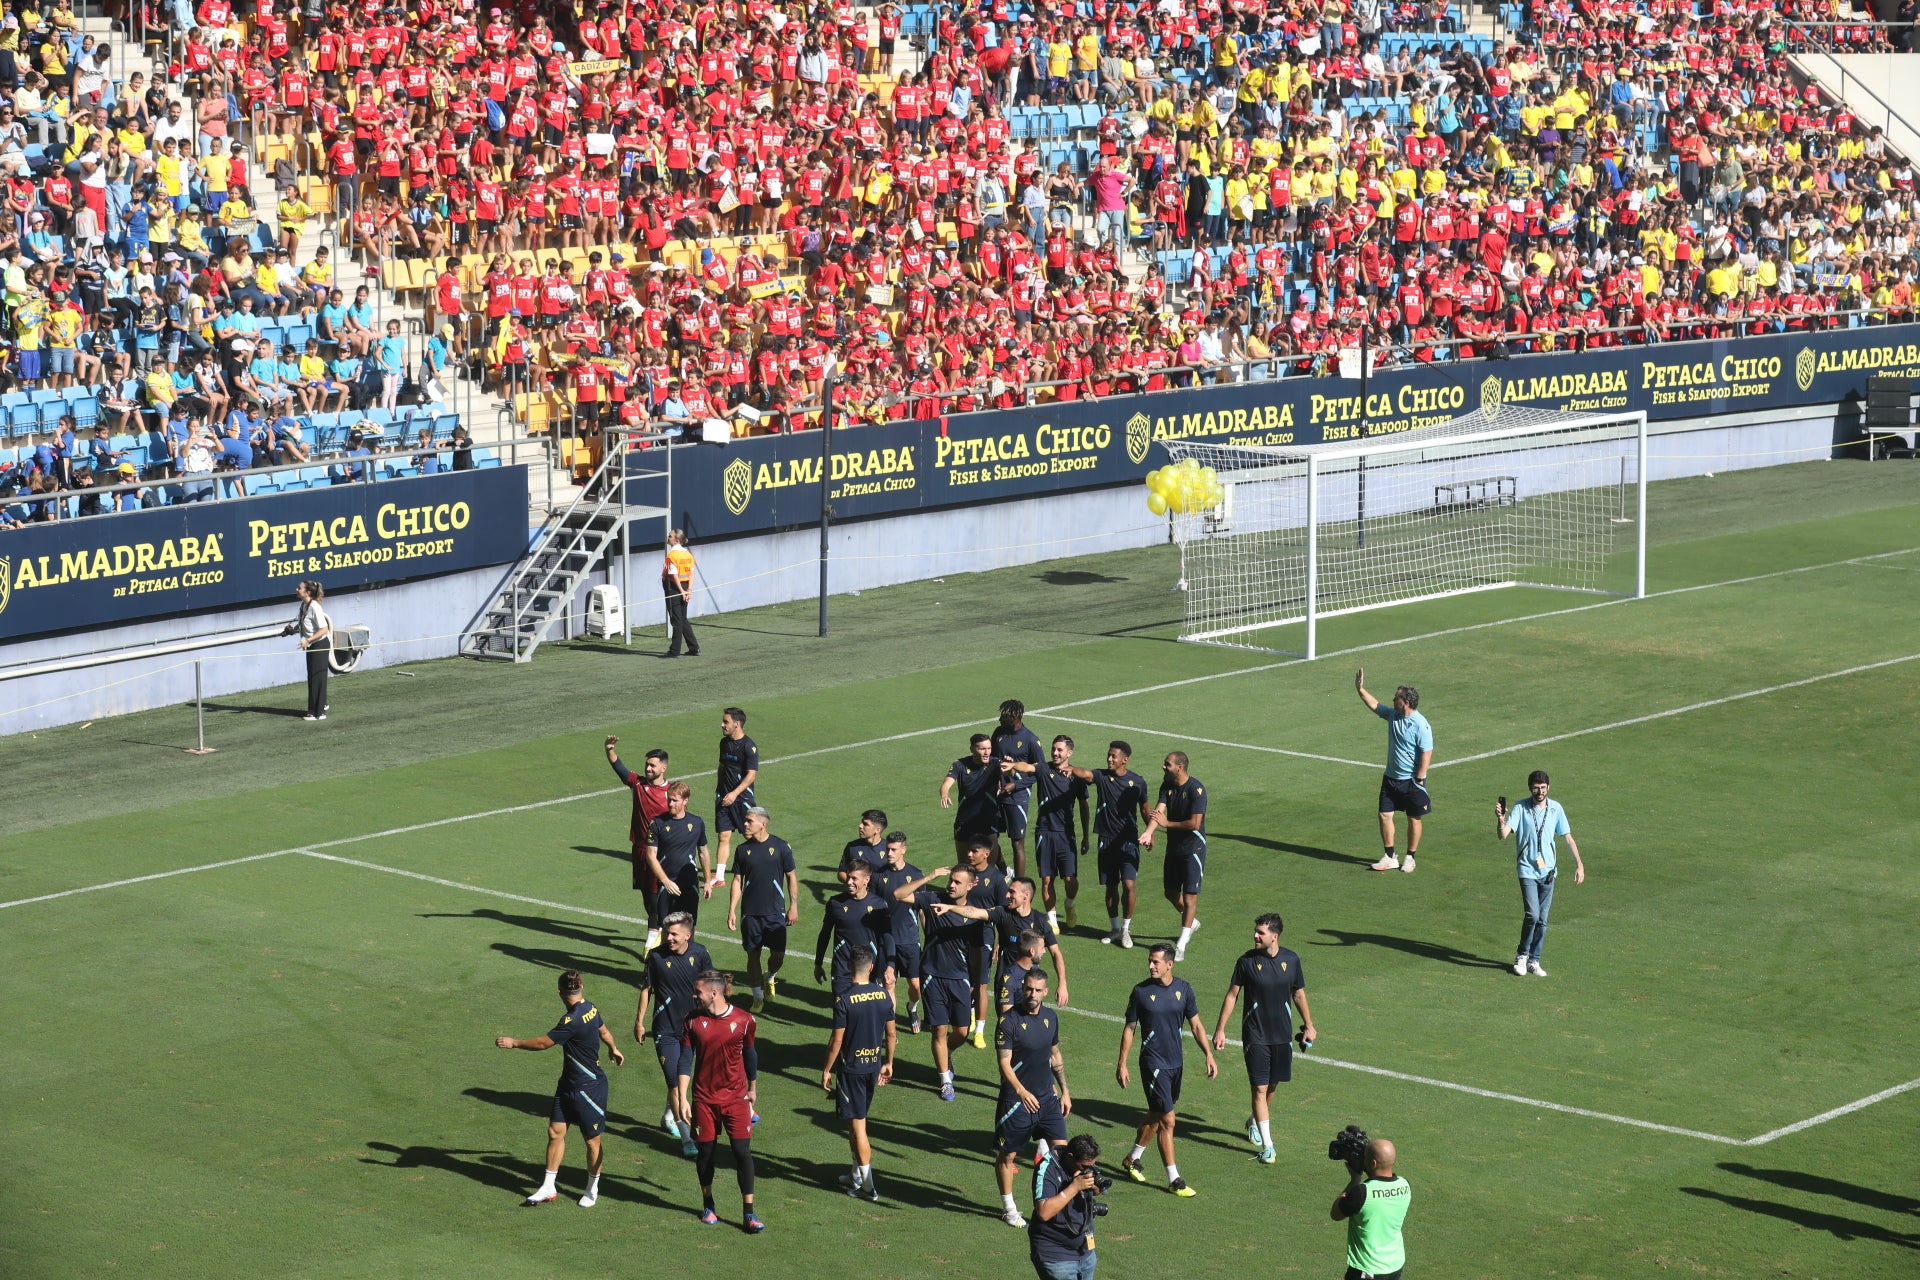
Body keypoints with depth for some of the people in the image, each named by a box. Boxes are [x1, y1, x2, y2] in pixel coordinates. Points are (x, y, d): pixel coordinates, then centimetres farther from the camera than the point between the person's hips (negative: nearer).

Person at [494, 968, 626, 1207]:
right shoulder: (590, 1008, 0)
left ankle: (592, 1190, 22)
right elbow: (603, 1031, 20)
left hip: (588, 1088, -9)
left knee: (592, 1140, 8)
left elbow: (543, 1043, -21)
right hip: (568, 1085, 9)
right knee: (555, 1132, 8)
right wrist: (614, 1049, 41)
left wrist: (514, 1043, -8)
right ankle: (548, 1188, 15)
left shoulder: (572, 1021, -27)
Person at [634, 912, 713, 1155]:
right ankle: (686, 1137, -9)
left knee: (681, 1078, 17)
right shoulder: (656, 956, -11)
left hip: (692, 1025, 3)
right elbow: (646, 989, 0)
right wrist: (639, 1021, 4)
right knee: (675, 1082, -10)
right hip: (665, 1029, -3)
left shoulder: (699, 954, -5)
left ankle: (669, 1117, 43)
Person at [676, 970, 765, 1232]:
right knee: (705, 1151, 8)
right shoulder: (693, 1021, -4)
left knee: (742, 1151, -6)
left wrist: (752, 1089, 19)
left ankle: (748, 1213, -1)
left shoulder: (743, 1020, -6)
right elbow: (685, 1060, -2)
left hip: (736, 1097, -1)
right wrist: (682, 1098, -7)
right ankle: (708, 1205, 28)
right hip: (704, 1099, 1)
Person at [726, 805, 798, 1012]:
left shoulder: (781, 847, -4)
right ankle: (757, 997, 17)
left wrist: (793, 906, -2)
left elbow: (791, 877, 2)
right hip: (750, 913, 2)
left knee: (778, 955, -2)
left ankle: (770, 978, 30)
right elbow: (737, 881, 5)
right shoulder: (743, 850, 2)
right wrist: (732, 911, -1)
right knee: (753, 955, 4)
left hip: (775, 911, -2)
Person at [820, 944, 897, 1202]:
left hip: (850, 1068, -6)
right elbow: (891, 1034, 6)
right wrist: (888, 1063, 20)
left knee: (857, 1125, 0)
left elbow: (837, 1040, -16)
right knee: (857, 1122, 20)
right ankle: (857, 1176, 27)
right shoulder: (883, 994, -2)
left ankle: (868, 1186, 2)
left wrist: (826, 1070, -4)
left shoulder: (844, 999, -18)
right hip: (874, 1065, 6)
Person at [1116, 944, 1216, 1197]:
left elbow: (1196, 1024, 8)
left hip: (1176, 1062, 5)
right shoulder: (1141, 991, -9)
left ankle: (1132, 1160, 37)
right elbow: (1129, 1028, -1)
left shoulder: (1183, 989, 1)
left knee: (1156, 1116, 17)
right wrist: (1122, 1064, -1)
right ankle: (1174, 1179, -3)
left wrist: (1209, 1055, 1)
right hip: (1153, 1063, -5)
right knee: (1167, 1120, -8)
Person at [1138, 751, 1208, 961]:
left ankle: (1181, 945, -5)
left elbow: (1195, 823, -26)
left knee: (1190, 895, -7)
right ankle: (1192, 922, 44)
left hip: (1193, 847, -7)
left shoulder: (1196, 789, -21)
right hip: (1173, 847, 7)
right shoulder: (1167, 786, -1)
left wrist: (1167, 823, -18)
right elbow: (1158, 812, -13)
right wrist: (1148, 832, -32)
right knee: (1170, 892, 18)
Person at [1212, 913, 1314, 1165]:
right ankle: (1267, 1146, -4)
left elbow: (1299, 994, 10)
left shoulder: (1291, 960, -2)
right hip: (1255, 1035, -3)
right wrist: (1220, 1029, -3)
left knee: (1272, 1085, 15)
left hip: (1282, 1034, 3)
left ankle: (1254, 1121, 43)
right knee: (1260, 1088, -7)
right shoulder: (1246, 961, -9)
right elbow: (1232, 995, -2)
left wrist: (1308, 1026, 14)